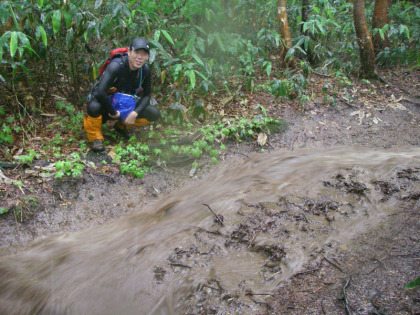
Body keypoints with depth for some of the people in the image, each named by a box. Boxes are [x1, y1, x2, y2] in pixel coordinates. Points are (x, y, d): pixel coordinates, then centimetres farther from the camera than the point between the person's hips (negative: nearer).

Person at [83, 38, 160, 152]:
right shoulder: (116, 65, -30)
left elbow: (147, 95, -2)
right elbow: (100, 92, -38)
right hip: (106, 103, -5)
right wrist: (113, 113, -27)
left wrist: (135, 113, -18)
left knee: (154, 114, -11)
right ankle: (95, 136, -9)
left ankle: (122, 126, 14)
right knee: (94, 107, -41)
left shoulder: (145, 70, -11)